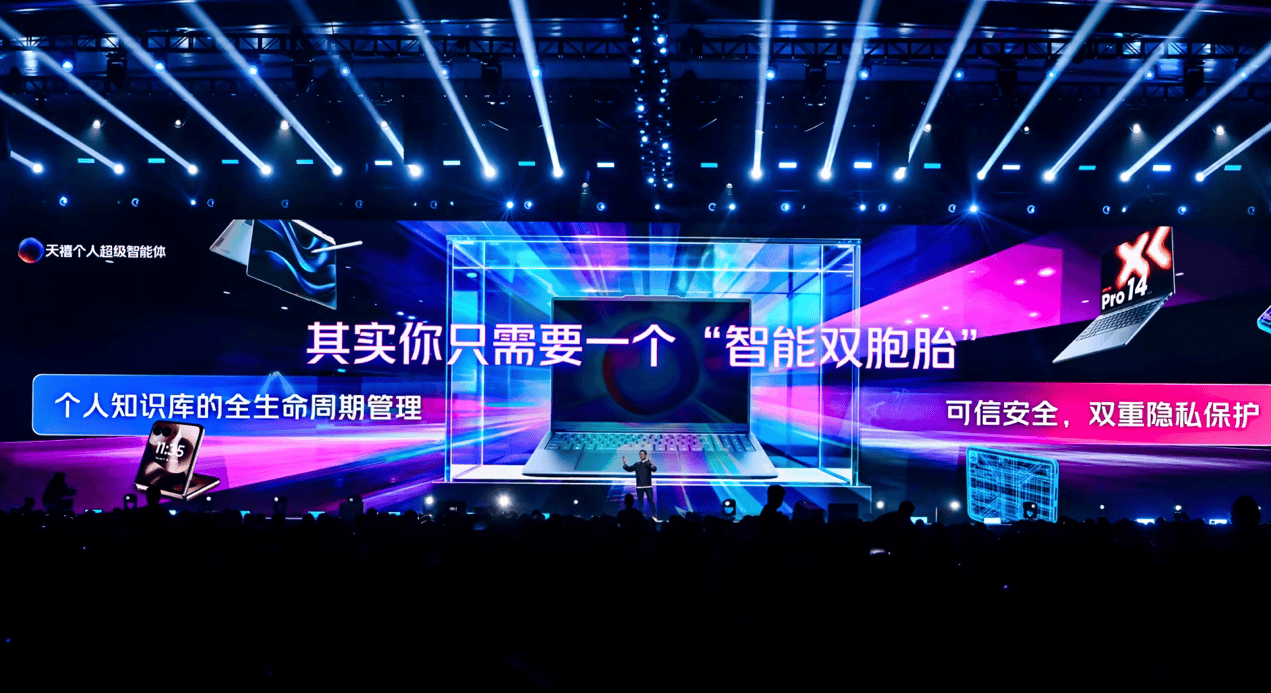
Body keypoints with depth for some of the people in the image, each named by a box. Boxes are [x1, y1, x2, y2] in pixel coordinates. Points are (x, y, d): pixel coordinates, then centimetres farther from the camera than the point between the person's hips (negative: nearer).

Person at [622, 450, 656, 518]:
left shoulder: (649, 463, 1)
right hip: (639, 487, 4)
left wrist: (651, 464, -35)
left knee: (651, 501, -7)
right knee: (640, 502, 7)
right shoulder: (637, 464, 12)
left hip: (648, 486, -3)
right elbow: (629, 469, 12)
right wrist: (624, 463, -3)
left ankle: (654, 515, -5)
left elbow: (654, 469, -16)